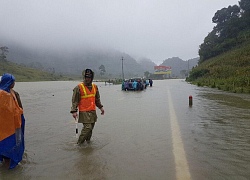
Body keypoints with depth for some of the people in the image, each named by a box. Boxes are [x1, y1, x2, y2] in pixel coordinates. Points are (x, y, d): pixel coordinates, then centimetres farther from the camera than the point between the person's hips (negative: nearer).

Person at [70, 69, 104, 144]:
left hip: (93, 111, 6)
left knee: (91, 127, 12)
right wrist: (74, 111, -14)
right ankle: (80, 142, 7)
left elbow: (97, 99, 20)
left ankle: (88, 140, 31)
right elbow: (74, 100, -9)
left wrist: (101, 107, 16)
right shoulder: (79, 87, -10)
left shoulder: (95, 87, 9)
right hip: (84, 112, -6)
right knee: (87, 127, -11)